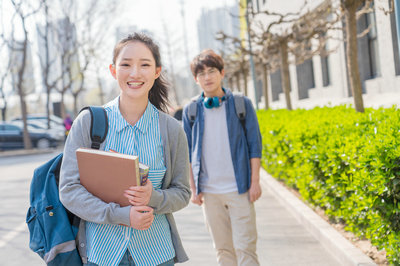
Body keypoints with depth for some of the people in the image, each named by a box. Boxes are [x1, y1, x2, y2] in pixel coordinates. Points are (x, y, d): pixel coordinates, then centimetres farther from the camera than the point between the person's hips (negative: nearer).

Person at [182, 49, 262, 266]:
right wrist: (193, 188, 5)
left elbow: (254, 144, 1)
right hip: (209, 191, 2)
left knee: (245, 247, -4)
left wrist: (255, 182, -4)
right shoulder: (191, 110, 5)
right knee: (223, 248, 9)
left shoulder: (242, 104, 0)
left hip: (239, 190, -2)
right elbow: (188, 153, 10)